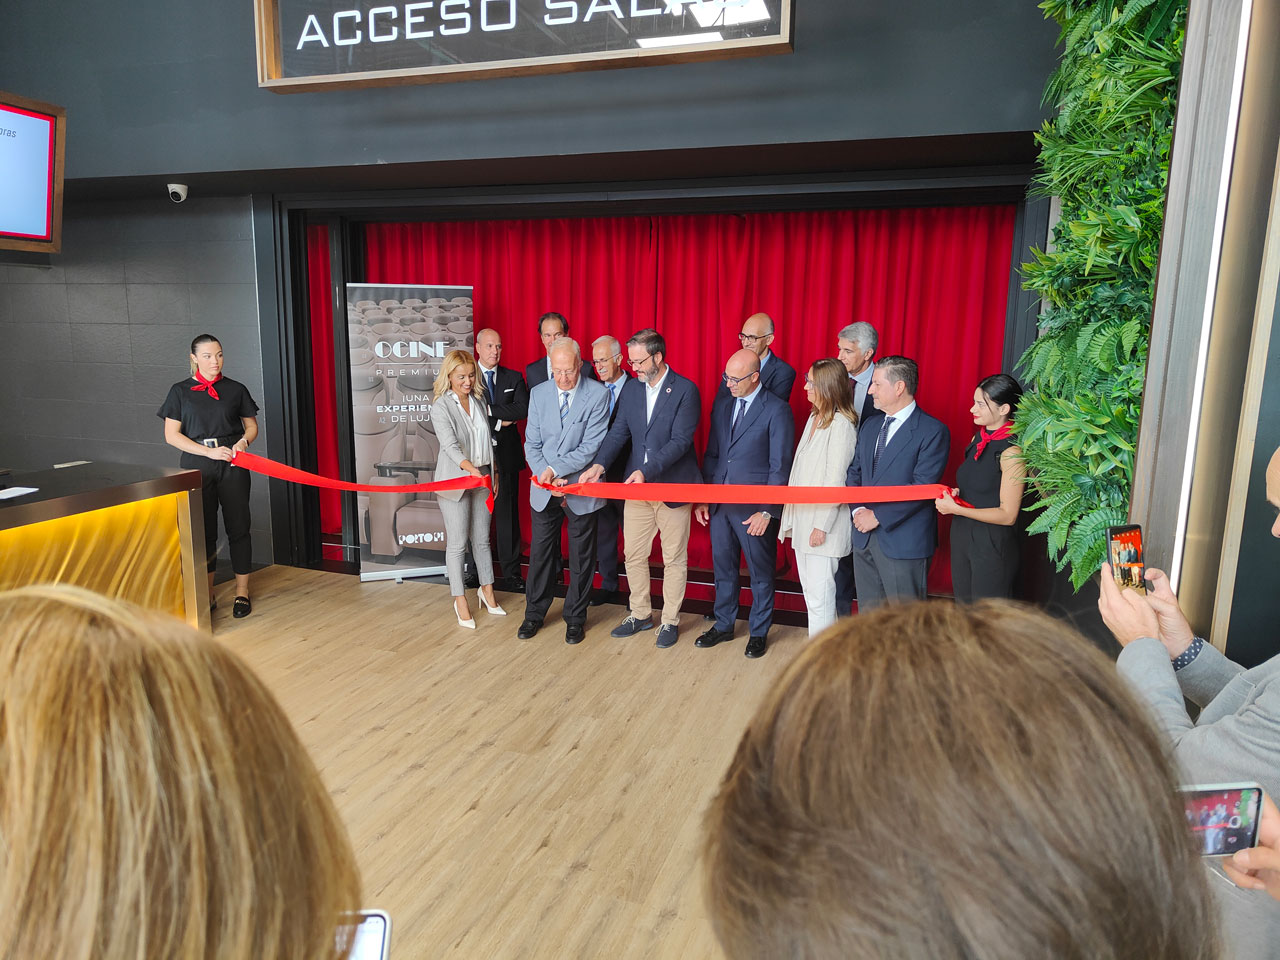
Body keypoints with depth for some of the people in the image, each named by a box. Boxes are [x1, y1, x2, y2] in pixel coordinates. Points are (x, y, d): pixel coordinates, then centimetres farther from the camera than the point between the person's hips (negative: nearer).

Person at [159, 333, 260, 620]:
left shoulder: (236, 389, 5)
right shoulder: (180, 392, 3)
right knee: (202, 531, 4)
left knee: (238, 528, 1)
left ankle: (242, 593, 12)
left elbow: (252, 425, 13)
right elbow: (171, 435, -2)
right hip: (197, 467, 0)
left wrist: (243, 440, -10)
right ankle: (207, 595, 16)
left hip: (232, 467, 0)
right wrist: (209, 451, -13)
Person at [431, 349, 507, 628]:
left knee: (482, 539, 13)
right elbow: (450, 444, -24)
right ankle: (460, 600, 12)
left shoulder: (479, 401, 8)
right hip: (455, 480, -5)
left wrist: (492, 474, 14)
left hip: (481, 477, 5)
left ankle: (487, 590, 27)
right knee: (457, 543, 1)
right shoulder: (441, 406, -11)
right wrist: (470, 468, -39)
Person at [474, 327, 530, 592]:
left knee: (507, 514, 2)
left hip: (506, 455, 1)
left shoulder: (514, 378, 10)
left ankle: (511, 573, 9)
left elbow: (523, 409, -7)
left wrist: (489, 410, -11)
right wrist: (499, 422, -10)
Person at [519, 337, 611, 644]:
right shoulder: (538, 393, 1)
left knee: (581, 556, 10)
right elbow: (532, 444, 1)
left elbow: (592, 446, -16)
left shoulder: (598, 394, -11)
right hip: (544, 490, 3)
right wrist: (546, 477, -14)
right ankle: (534, 613, 29)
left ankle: (575, 618, 25)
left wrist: (555, 469, -19)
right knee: (541, 552, 12)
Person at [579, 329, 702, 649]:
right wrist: (599, 464, -15)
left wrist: (646, 471, -28)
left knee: (674, 559, 8)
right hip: (636, 484, 5)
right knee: (633, 555, 13)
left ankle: (670, 621, 24)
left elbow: (681, 440, -19)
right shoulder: (631, 388, 5)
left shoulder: (686, 390, -13)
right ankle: (640, 614, 31)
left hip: (672, 486, -5)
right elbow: (619, 432, 2)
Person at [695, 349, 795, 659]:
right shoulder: (721, 405, 8)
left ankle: (759, 632, 27)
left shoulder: (777, 410, -11)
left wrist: (767, 511, -16)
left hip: (755, 510, -5)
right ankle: (723, 625, 34)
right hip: (720, 505, 6)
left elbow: (780, 467, -12)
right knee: (723, 568, 17)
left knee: (761, 574, 10)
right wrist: (703, 498, 8)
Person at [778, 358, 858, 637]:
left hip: (824, 519, -9)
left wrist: (822, 526, -16)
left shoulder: (841, 425, -15)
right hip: (804, 515, 9)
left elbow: (835, 481, -17)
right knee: (809, 587, 14)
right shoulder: (814, 418, 11)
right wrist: (791, 516, 12)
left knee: (819, 589, -4)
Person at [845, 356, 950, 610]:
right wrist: (858, 509, -4)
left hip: (903, 542, -7)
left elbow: (922, 488, -17)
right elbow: (854, 471, 14)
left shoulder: (933, 431, -11)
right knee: (868, 613, 15)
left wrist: (878, 516, -16)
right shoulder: (869, 425, 12)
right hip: (865, 536, 7)